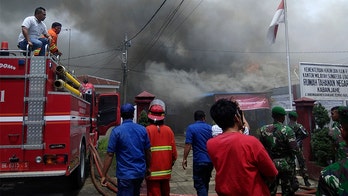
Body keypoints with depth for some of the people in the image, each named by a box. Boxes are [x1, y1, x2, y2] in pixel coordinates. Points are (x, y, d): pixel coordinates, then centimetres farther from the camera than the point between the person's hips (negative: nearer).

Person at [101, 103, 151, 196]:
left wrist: (103, 175, -6)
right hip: (140, 172, 5)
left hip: (125, 174, -4)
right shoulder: (142, 129, 0)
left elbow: (110, 154, -12)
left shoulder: (117, 131, -11)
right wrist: (147, 167, 19)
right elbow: (148, 151, 5)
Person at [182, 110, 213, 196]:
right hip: (210, 160, 5)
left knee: (199, 185, 1)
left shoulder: (191, 128, -9)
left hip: (199, 161, -5)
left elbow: (188, 145, -16)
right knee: (206, 183, 20)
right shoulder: (210, 128, 5)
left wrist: (184, 159, -9)